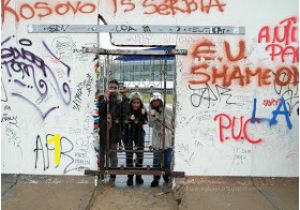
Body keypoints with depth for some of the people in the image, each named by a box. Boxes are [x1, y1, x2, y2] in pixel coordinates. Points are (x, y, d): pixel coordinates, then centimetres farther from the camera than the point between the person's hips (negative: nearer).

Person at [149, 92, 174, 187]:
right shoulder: (152, 112, 1)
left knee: (167, 161, 8)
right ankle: (156, 178, 13)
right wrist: (152, 116, -23)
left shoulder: (168, 110, -3)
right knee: (156, 161, 2)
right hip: (157, 140, 1)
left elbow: (174, 123, 5)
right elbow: (151, 125, -8)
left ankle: (167, 176, 28)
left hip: (168, 139, 0)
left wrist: (174, 135, 3)